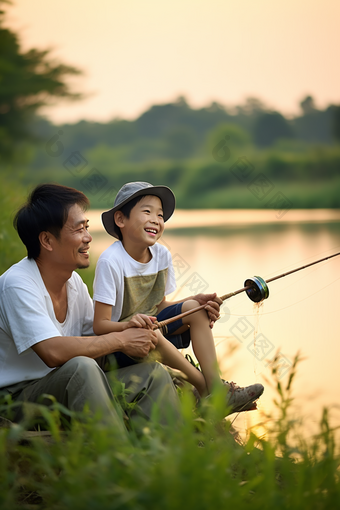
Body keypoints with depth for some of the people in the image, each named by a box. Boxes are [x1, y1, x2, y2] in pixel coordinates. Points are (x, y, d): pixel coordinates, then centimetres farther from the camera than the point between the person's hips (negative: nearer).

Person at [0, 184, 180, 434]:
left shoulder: (73, 280, 8)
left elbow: (97, 334, 15)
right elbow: (53, 352, -31)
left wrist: (130, 326, -7)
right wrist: (121, 340, -21)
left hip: (70, 389, 9)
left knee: (153, 373, -3)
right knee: (81, 366, -35)